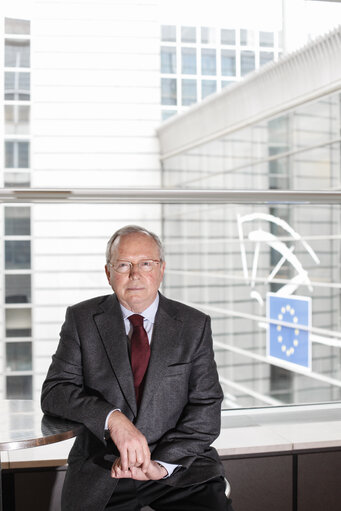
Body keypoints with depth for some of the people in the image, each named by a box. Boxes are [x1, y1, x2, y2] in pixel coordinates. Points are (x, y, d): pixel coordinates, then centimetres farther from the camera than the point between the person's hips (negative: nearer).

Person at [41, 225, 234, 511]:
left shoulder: (195, 325, 5)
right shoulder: (82, 319, 5)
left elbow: (206, 407, 0)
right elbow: (55, 391, -2)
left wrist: (162, 463, -15)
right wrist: (112, 418, -20)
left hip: (179, 461, 0)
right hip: (101, 466, 1)